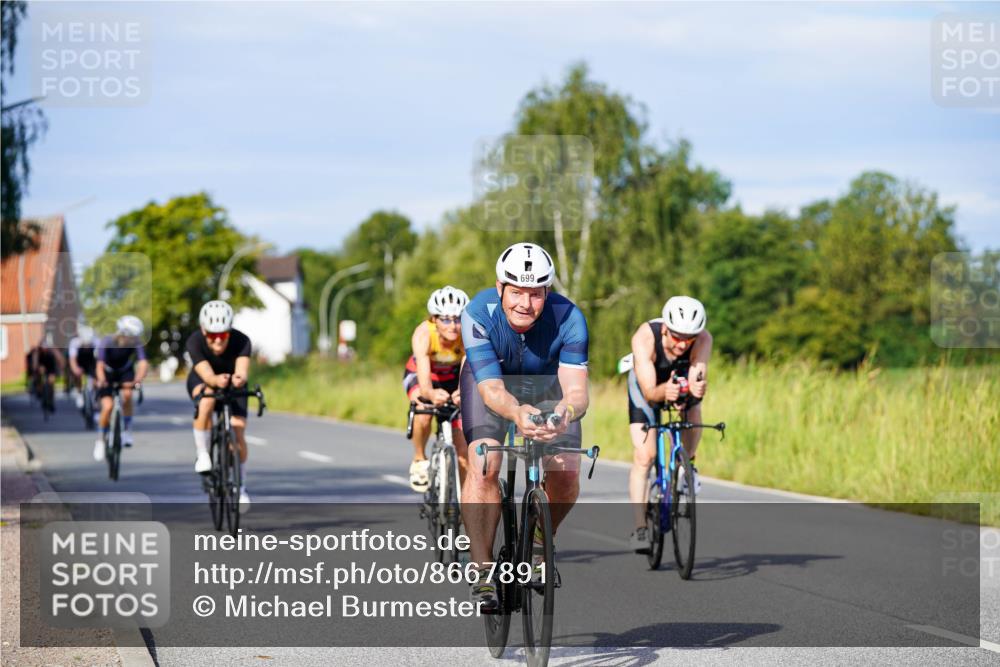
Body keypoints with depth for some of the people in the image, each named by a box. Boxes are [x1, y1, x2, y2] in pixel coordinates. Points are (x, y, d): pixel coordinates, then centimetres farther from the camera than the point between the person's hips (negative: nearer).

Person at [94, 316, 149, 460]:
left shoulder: (136, 343, -25)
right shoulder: (107, 342, -30)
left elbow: (143, 363, -37)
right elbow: (100, 365, -38)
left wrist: (138, 379, -57)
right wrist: (102, 380, -59)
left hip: (125, 372, 1)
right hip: (108, 373, -1)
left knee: (127, 394, -30)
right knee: (108, 406, -18)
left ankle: (127, 429, -11)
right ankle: (101, 440, 4)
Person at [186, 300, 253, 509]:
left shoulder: (241, 341, -33)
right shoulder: (194, 342, -34)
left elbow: (243, 371, -49)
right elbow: (207, 376, -45)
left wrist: (240, 378, -73)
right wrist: (217, 381, -68)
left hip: (233, 385, 1)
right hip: (202, 381, -1)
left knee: (238, 437, -10)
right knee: (207, 401, -37)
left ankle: (241, 486, 13)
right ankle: (202, 454, -19)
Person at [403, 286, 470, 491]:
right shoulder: (423, 334, -37)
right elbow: (424, 381, -46)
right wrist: (432, 394, -69)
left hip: (453, 378, 1)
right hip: (418, 375, -1)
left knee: (464, 451, -7)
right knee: (423, 413, -35)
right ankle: (419, 460, -8)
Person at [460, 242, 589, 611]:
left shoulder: (568, 318, -33)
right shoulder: (478, 314, -35)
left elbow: (576, 389, -40)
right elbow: (491, 388, -40)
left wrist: (566, 412, -64)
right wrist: (517, 413, -62)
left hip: (547, 381, 1)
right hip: (490, 378, -1)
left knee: (567, 474, -16)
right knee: (483, 466, -24)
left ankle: (539, 541, 15)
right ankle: (482, 573, -16)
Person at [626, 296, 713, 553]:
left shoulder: (703, 339, -35)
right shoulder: (645, 337, -40)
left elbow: (696, 379, -46)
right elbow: (649, 392, -45)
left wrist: (698, 387, -68)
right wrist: (663, 392, -66)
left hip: (682, 378, 3)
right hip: (648, 383, -3)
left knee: (693, 410, -27)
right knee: (644, 456, -13)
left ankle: (687, 465, 2)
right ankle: (639, 527, -9)